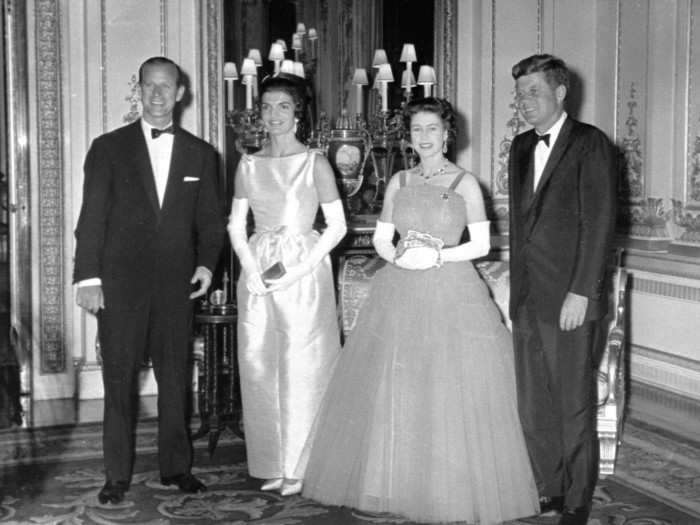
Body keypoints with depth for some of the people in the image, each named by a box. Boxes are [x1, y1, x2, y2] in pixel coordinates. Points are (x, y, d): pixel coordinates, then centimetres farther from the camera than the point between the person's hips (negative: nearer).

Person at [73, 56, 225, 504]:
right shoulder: (109, 148, 4)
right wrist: (88, 277, -6)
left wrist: (207, 264, -3)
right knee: (119, 379, 2)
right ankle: (117, 476, 11)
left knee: (176, 378, 6)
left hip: (176, 283, 2)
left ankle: (176, 467, 19)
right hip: (120, 283, -1)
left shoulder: (200, 154, 10)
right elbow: (92, 218, 0)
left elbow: (211, 219, 12)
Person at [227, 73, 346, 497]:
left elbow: (337, 226, -5)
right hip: (257, 273, 4)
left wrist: (299, 270, -13)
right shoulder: (249, 165, 9)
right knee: (259, 367, 4)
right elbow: (236, 225, 10)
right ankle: (273, 464, 15)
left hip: (303, 272, -4)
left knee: (302, 368, -2)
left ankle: (300, 467, 9)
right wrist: (251, 269, -7)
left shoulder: (315, 163, -1)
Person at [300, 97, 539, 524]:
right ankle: (398, 484, 14)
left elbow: (482, 244, -1)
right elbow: (380, 238, 11)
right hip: (400, 293, 4)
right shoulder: (399, 182, 11)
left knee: (453, 390, -4)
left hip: (452, 292, -3)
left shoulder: (466, 183, 1)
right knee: (393, 390, 3)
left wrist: (439, 256, -14)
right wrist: (398, 256, -9)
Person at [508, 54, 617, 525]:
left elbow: (600, 221, -12)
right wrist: (517, 286, 13)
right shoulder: (521, 147, 15)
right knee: (533, 407, 11)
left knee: (574, 406, 3)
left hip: (570, 299, -6)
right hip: (528, 300, 7)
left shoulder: (591, 144, -6)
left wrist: (582, 292, -17)